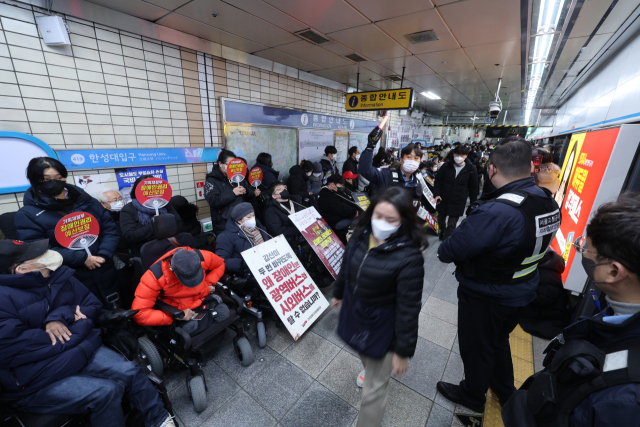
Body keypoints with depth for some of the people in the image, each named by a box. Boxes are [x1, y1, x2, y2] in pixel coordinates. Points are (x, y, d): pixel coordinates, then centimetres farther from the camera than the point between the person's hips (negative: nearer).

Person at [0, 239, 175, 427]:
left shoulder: (59, 276, 6)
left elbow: (93, 306, 8)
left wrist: (63, 316, -13)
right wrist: (76, 327, -15)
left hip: (78, 349, 5)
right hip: (35, 379, -5)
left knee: (129, 372, -15)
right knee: (106, 391, -22)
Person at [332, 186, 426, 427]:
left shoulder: (409, 257, -30)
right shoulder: (361, 235, -13)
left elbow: (408, 308, -22)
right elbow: (346, 267, 5)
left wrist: (403, 350, -13)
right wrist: (338, 293, 19)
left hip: (381, 327, -6)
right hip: (354, 314, 6)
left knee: (374, 389, 10)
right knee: (365, 356, 35)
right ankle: (370, 369, 69)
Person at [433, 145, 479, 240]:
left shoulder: (471, 170, -5)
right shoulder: (446, 166, -3)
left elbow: (473, 188, 2)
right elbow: (438, 180, 4)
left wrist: (473, 203, 3)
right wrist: (436, 194, -8)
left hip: (458, 203, -2)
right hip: (443, 200, 3)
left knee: (451, 225, -3)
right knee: (441, 220, 20)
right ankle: (442, 233, 49)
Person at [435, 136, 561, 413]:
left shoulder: (495, 211, -35)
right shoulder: (549, 204, -6)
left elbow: (449, 251, -31)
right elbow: (522, 243, 6)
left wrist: (443, 250, -9)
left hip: (485, 297, -7)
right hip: (521, 293, 8)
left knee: (476, 348, 19)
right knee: (499, 339, 32)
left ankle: (472, 395, 45)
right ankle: (505, 389, 57)